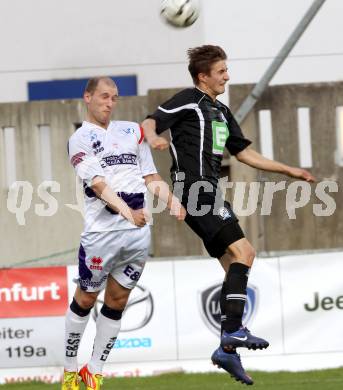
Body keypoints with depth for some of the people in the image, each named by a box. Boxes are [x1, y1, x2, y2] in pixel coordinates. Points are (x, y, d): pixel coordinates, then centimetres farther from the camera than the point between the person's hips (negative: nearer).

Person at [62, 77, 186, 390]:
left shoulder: (132, 131, 18)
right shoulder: (79, 140, 1)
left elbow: (151, 177, 19)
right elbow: (99, 184, -13)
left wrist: (171, 199, -1)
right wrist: (127, 211, -28)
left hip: (139, 231, 5)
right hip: (102, 232, -4)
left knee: (117, 302, 8)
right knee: (86, 299, 5)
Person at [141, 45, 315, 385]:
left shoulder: (221, 112, 23)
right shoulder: (189, 100, -2)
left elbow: (244, 153, 27)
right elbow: (150, 122, -10)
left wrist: (290, 171, 27)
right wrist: (153, 138, -34)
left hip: (208, 195, 10)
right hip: (194, 189, -10)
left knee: (235, 265, 6)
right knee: (242, 252, -19)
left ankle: (227, 350, 7)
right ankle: (233, 331, -21)